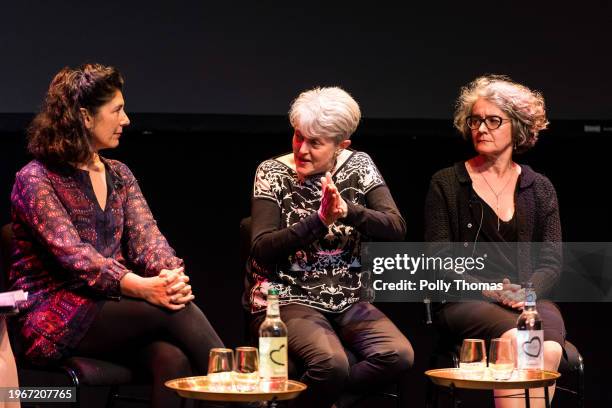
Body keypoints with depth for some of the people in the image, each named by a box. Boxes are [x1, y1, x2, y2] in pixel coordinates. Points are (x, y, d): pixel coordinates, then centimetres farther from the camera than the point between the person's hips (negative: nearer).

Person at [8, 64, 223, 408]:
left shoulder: (118, 175, 15)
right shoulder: (36, 180, -6)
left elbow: (147, 237, 2)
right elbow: (73, 255, -19)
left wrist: (172, 274, -22)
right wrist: (141, 287, -33)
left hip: (111, 306, 5)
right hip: (56, 321, -5)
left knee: (172, 359, -29)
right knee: (176, 311, -28)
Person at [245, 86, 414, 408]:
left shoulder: (358, 167, 5)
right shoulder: (273, 173, -2)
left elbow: (397, 230, -7)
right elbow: (262, 249, -13)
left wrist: (348, 211, -24)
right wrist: (320, 219, -24)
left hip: (347, 300, 4)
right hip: (287, 299, -4)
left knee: (399, 355, -23)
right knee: (332, 364, -33)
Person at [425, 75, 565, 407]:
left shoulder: (539, 189, 16)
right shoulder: (446, 184, 9)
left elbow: (551, 261, 10)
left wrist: (528, 292, -12)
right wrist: (489, 290, -13)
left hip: (530, 299, 2)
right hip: (465, 302, -2)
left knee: (549, 348, -31)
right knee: (514, 339, -34)